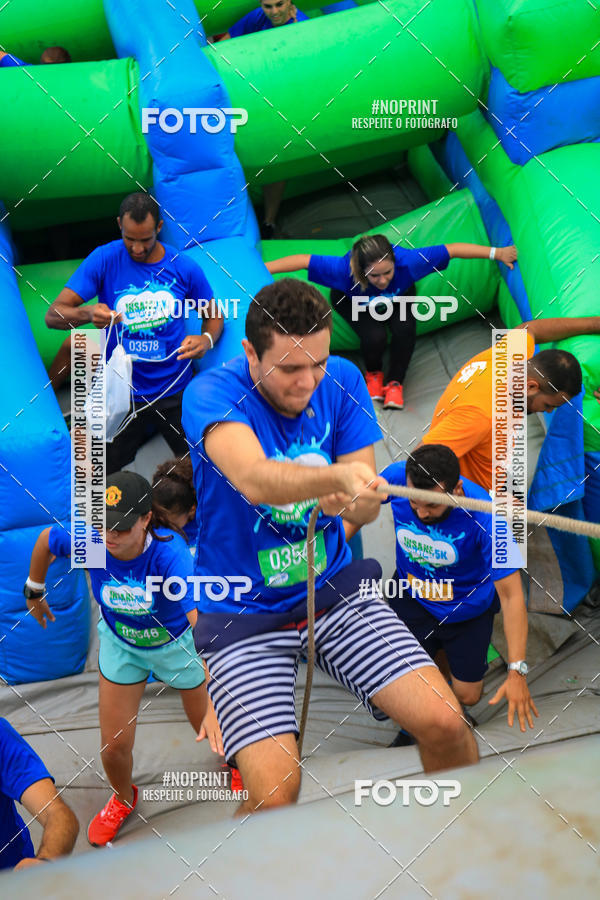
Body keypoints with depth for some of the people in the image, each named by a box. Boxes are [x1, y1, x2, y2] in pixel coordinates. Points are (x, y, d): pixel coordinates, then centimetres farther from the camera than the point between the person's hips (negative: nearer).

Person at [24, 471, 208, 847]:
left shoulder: (170, 551, -40)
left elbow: (197, 617, -51)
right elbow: (46, 539, -6)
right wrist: (34, 592, 10)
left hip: (176, 644, -2)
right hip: (121, 646, 3)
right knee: (114, 747, 7)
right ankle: (124, 798, 44)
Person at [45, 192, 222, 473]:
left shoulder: (185, 267, -5)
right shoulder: (105, 259, -9)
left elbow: (214, 315, 7)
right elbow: (53, 315, -12)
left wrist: (207, 340, -16)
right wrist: (87, 314, -34)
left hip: (175, 390, 1)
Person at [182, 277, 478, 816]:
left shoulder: (342, 381, -3)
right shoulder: (213, 394, -17)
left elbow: (367, 508, -2)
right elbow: (254, 480, -38)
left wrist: (351, 501, -26)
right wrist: (337, 475, -56)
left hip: (334, 589, 4)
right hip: (245, 614, -4)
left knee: (444, 724, -14)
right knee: (274, 793, -20)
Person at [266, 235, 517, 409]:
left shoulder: (407, 261, -41)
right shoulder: (345, 269, -44)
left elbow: (451, 250, -35)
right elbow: (303, 260, -38)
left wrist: (496, 253, -32)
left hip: (398, 297, 1)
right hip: (353, 301, -1)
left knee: (405, 329, -31)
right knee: (374, 337, -31)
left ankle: (394, 382, -4)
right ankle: (373, 374, 5)